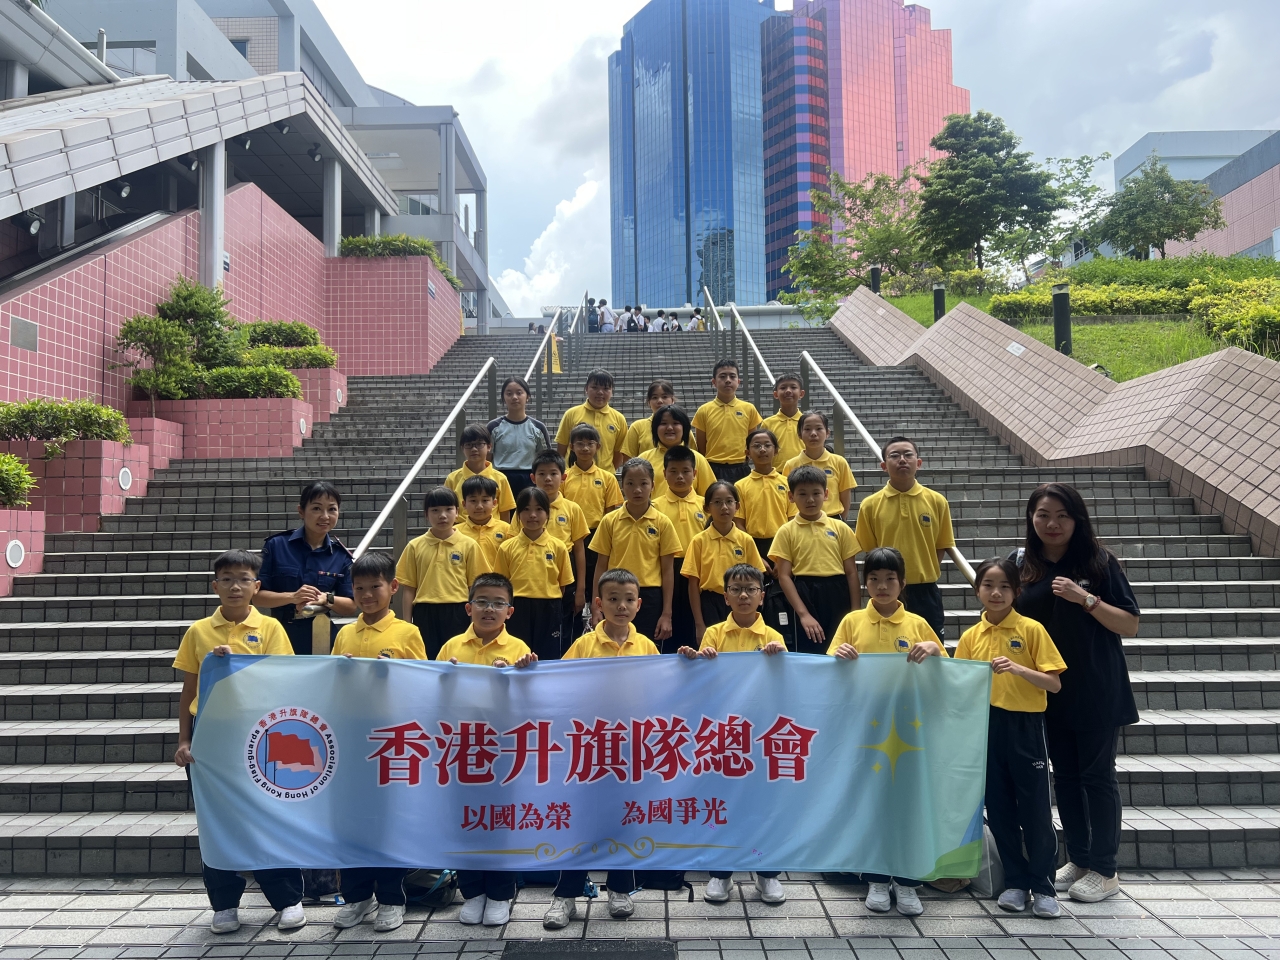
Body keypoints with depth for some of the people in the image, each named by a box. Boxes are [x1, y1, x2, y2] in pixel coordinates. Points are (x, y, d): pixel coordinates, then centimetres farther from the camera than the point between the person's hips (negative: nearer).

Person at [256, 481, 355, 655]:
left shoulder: (341, 555, 0)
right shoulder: (276, 546, -4)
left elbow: (351, 607, 2)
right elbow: (256, 596, -5)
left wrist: (327, 599, -16)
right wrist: (292, 597, -21)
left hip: (323, 642, 1)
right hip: (280, 639, -1)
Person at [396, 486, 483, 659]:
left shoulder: (468, 545, 1)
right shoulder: (415, 546, 5)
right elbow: (408, 588, 6)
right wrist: (407, 623, 3)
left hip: (457, 614, -1)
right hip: (425, 614, 1)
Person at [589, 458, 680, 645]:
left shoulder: (662, 523, 0)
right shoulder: (609, 521, 2)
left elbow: (667, 569, 1)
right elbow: (601, 565, 6)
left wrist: (666, 614, -1)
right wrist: (596, 608, 2)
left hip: (650, 598, -1)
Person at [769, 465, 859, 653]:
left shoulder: (840, 528, 6)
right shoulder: (786, 531, 1)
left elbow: (851, 571, 7)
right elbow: (784, 576, -2)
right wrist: (803, 613, -10)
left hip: (836, 595, 2)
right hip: (805, 595, -2)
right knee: (808, 654, 1)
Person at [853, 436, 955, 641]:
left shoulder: (937, 501, 0)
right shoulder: (870, 505, -2)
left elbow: (941, 547, 6)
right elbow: (869, 551, 3)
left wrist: (924, 575, -1)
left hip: (926, 593, 1)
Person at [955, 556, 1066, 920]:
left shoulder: (1031, 629, -5)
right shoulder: (971, 637, 5)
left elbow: (1054, 683, -9)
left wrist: (1017, 669, -22)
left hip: (1025, 726, -3)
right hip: (987, 727, 4)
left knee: (1035, 808, 2)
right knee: (999, 809, 10)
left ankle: (1043, 887, 16)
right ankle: (1015, 882, 23)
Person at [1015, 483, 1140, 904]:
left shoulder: (1099, 561, -8)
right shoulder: (1025, 567, 2)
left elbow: (1130, 625, -9)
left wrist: (1086, 599, -21)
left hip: (1096, 691, -4)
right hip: (1050, 691, 4)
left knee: (1096, 776, 4)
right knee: (1065, 777, 12)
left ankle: (1104, 870, 16)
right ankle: (1078, 859, 26)